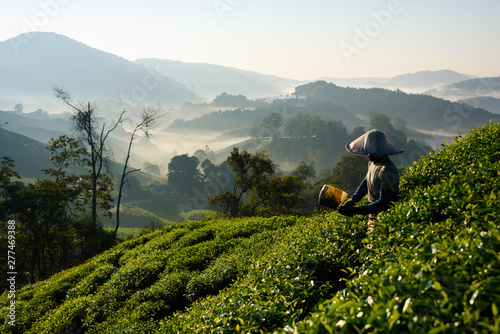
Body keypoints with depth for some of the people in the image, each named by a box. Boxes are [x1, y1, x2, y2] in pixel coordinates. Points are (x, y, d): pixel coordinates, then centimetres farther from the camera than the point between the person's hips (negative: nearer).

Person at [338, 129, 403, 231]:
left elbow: (384, 203, -28)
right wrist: (353, 199, 7)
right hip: (372, 216, 9)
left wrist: (356, 210, -32)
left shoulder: (388, 172, -26)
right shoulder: (372, 163, 4)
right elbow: (366, 182, 22)